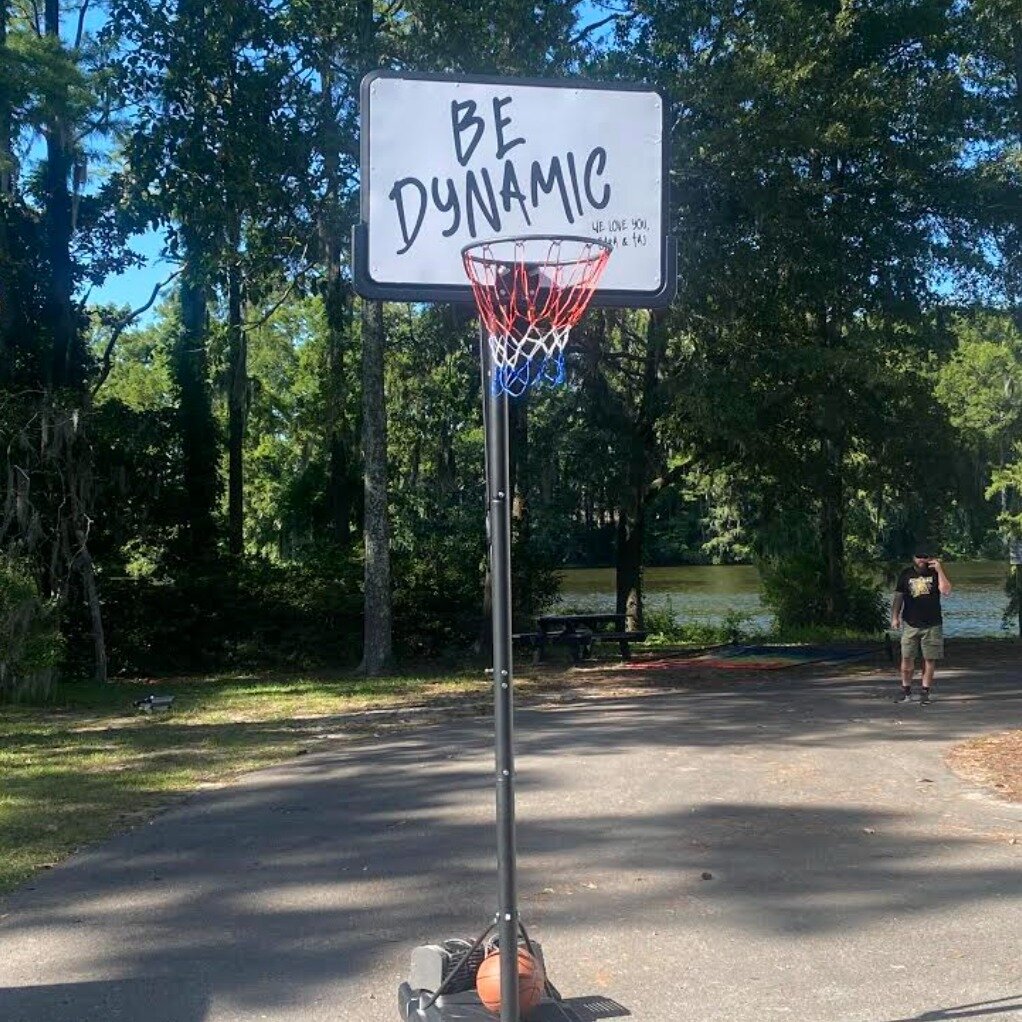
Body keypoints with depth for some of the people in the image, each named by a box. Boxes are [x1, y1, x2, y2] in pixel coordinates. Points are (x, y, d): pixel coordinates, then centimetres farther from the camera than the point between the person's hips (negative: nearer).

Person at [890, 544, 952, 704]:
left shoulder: (936, 573, 4)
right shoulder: (906, 574, 9)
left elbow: (946, 591, -12)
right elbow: (898, 597, 10)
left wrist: (939, 570, -14)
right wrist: (895, 616, 0)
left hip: (932, 625, -1)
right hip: (910, 624, 1)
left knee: (930, 659, 1)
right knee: (907, 658, -1)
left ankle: (925, 692, 9)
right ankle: (906, 691, 10)